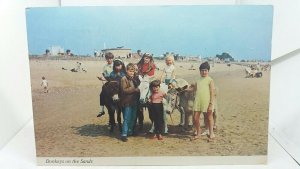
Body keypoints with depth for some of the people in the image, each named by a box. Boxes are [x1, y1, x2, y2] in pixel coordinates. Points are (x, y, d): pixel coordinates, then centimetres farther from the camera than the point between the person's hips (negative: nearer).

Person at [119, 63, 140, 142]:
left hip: (134, 101, 7)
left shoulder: (134, 79, 13)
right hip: (127, 102, -7)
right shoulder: (124, 79, -8)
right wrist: (134, 89, -16)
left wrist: (138, 89, 2)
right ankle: (124, 134, -2)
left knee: (133, 118, 13)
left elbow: (137, 87, 24)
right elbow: (124, 90, -16)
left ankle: (130, 131, 28)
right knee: (127, 119, -6)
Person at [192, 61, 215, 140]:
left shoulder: (210, 80, -1)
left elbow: (212, 92, -6)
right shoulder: (198, 80, 14)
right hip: (198, 101, 5)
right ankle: (198, 133, 21)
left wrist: (211, 103, -11)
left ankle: (211, 133, 21)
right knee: (195, 118, 4)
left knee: (209, 117, 8)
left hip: (207, 102, -5)